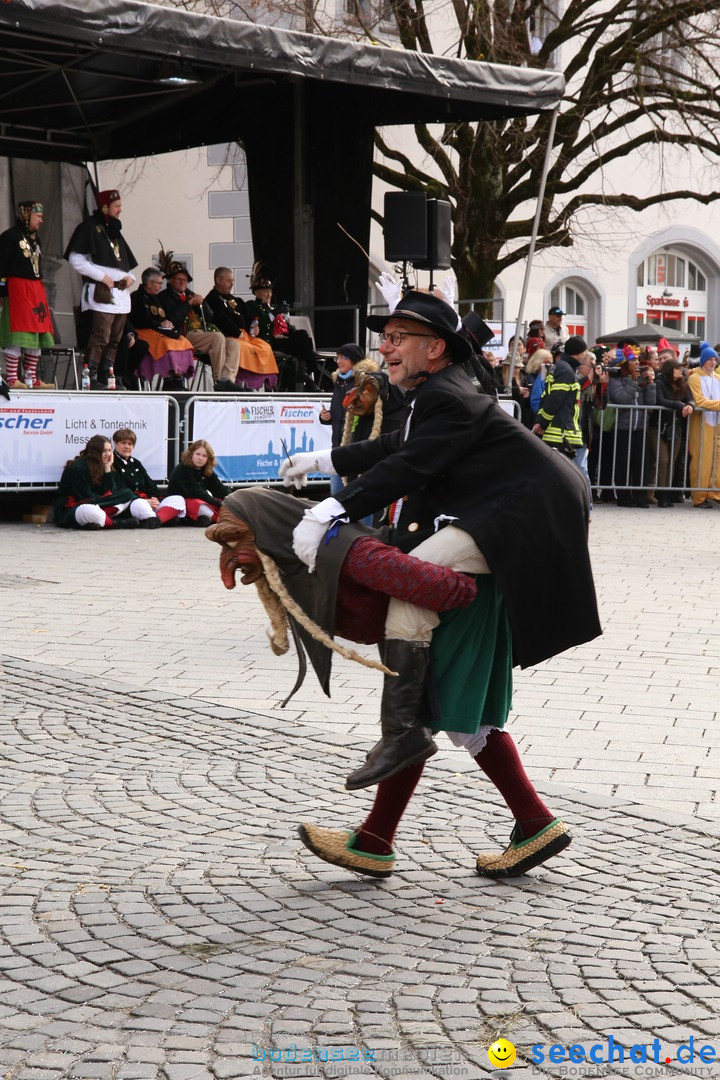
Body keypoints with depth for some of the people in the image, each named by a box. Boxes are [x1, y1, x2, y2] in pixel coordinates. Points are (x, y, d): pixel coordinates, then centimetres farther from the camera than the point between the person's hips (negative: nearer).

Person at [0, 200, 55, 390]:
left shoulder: (34, 239, 20)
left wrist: (41, 292, 19)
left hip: (36, 291, 9)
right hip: (17, 289, -9)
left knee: (37, 335, 8)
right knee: (17, 335, -10)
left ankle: (32, 379, 13)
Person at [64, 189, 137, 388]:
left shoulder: (115, 231, 23)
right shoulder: (89, 227, -2)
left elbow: (127, 263, 30)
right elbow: (76, 259, -11)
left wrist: (130, 277, 8)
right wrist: (102, 277, -15)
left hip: (121, 292, 9)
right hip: (101, 292, -9)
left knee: (114, 340, 8)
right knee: (100, 337, -16)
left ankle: (105, 378, 13)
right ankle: (90, 378, -17)